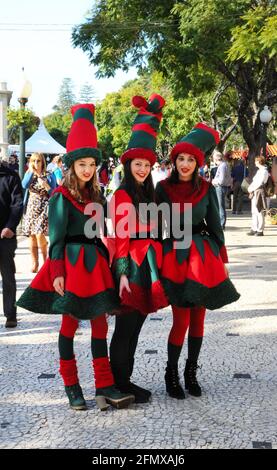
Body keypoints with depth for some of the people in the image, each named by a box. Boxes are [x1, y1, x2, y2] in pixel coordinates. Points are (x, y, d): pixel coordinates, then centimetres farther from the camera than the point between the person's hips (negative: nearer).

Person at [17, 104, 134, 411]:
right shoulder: (61, 197, -6)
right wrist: (58, 273, -15)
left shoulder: (96, 195, 11)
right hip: (71, 263, -6)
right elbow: (56, 239, -9)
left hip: (94, 262, 6)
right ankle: (71, 386, 15)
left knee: (100, 322, 3)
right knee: (69, 322, 4)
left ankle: (105, 386, 7)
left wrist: (106, 264, 14)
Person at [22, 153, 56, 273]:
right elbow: (24, 185, -10)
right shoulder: (29, 174, 11)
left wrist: (46, 186, -14)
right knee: (31, 235, 3)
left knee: (39, 234, -17)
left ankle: (45, 259, 3)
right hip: (31, 208, 4)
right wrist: (31, 171, -12)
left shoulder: (49, 176, 2)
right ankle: (34, 263, 13)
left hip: (44, 208, -4)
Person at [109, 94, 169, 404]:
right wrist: (123, 272, -17)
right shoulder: (122, 195, -10)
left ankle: (124, 379, 22)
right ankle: (120, 382, 9)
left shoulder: (148, 194, 14)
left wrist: (156, 264, 13)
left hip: (149, 262, 8)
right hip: (132, 262, -8)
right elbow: (121, 237, -14)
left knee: (136, 322, 12)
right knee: (127, 325, -2)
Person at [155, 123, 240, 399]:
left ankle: (191, 372, 24)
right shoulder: (163, 188, -1)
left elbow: (214, 225, 8)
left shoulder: (206, 189, 3)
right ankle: (171, 374, 15)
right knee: (182, 320, -5)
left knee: (198, 319, 8)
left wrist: (222, 260, 8)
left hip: (203, 256, 2)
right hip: (175, 257, -2)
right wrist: (157, 259, 0)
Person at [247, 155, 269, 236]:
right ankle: (254, 229, 17)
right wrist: (250, 187, 4)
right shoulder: (259, 171, 17)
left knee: (259, 212, -6)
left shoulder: (264, 171, -12)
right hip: (255, 193, 10)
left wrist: (251, 189, -10)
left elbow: (259, 183, -18)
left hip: (259, 192, -10)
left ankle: (260, 230, -2)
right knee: (254, 212, 12)